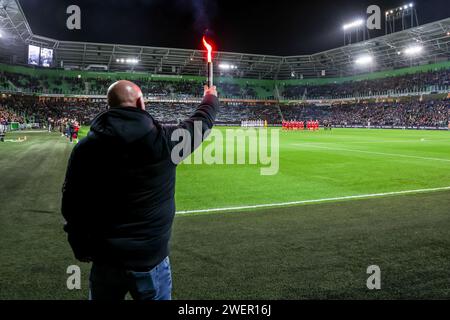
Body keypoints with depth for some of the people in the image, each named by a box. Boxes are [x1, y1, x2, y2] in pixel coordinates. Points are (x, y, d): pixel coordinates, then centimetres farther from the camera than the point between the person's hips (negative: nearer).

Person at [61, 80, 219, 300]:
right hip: (151, 259, -2)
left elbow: (71, 206, 0)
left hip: (106, 261, 3)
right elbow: (201, 123, 7)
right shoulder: (164, 139, -13)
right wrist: (211, 99, 28)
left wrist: (82, 249, 13)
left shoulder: (84, 148, -6)